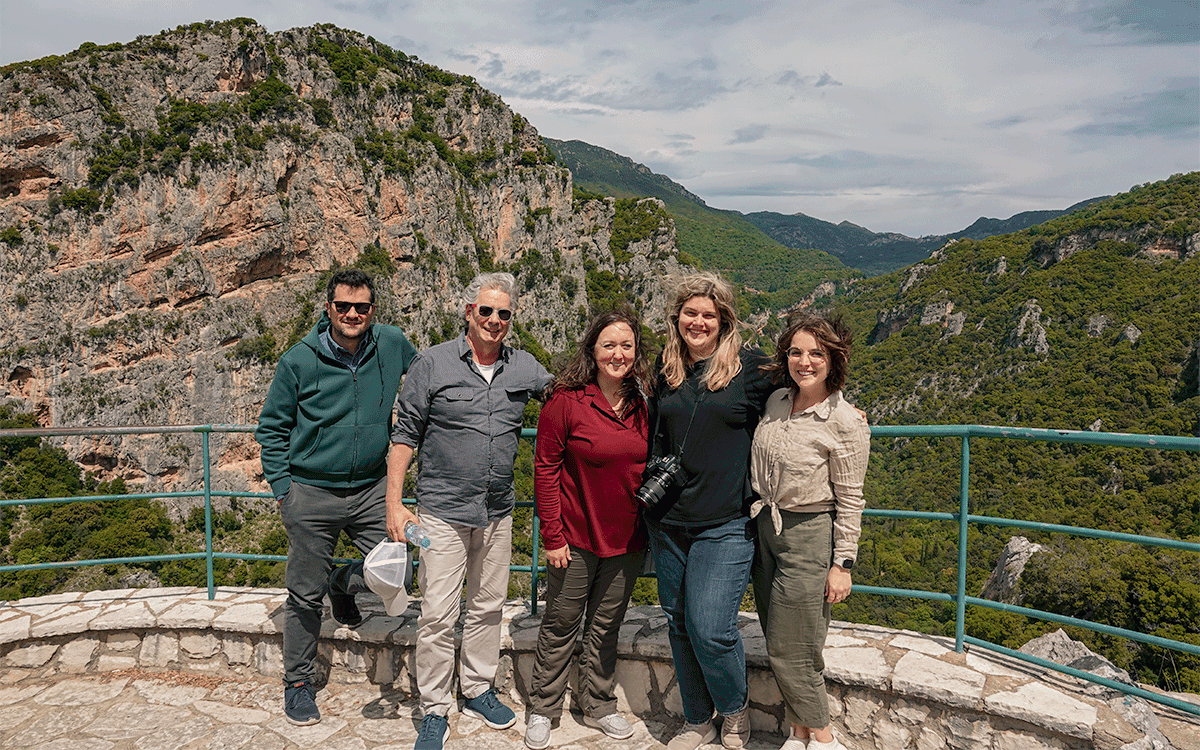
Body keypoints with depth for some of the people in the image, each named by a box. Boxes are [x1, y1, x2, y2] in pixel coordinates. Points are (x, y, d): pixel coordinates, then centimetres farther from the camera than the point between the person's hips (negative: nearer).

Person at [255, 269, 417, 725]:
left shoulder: (392, 345, -4)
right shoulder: (300, 361, -9)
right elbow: (272, 427, 2)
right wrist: (281, 488, -3)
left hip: (372, 487, 2)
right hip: (311, 493, -2)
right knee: (305, 595, 8)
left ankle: (342, 584, 34)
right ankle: (298, 683, 29)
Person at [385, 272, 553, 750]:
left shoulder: (524, 367, 4)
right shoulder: (433, 364, -5)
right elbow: (405, 435, -3)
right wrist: (394, 503, -8)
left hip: (497, 513, 4)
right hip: (441, 511, -4)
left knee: (488, 606, 15)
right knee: (438, 615, -2)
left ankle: (478, 690, 34)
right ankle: (434, 712, 15)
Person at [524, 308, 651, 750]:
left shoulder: (642, 406, 1)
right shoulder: (566, 401, -13)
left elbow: (649, 468, 10)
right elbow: (545, 468, -11)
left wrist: (649, 530, 9)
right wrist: (552, 535, -12)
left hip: (627, 541, 4)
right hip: (576, 538, -4)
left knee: (606, 626, 17)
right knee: (561, 625, 10)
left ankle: (598, 706, 34)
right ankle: (542, 709, 28)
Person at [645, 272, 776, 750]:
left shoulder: (750, 366, -4)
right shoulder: (665, 370, 7)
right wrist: (654, 476, 11)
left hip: (726, 525, -5)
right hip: (667, 523, 5)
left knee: (710, 629, -9)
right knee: (679, 626, 13)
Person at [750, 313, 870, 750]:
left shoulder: (846, 423, -14)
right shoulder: (776, 401, 3)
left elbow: (849, 500, -10)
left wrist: (842, 564, -10)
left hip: (808, 536, -6)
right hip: (765, 530, 6)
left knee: (789, 650, 1)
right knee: (779, 644, 13)